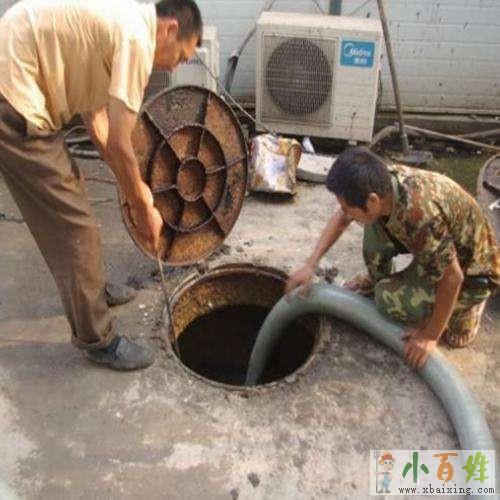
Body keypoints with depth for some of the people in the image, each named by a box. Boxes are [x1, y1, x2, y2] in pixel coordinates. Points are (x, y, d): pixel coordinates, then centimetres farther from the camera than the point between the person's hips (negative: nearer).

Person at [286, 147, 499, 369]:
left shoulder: (421, 216, -41)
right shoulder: (384, 181, -18)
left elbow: (452, 277, -31)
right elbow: (341, 218, -1)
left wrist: (431, 335, -19)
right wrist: (310, 265, -3)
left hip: (471, 269, -6)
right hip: (439, 248, 7)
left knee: (389, 299, -19)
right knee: (375, 223, -8)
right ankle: (378, 282, 18)